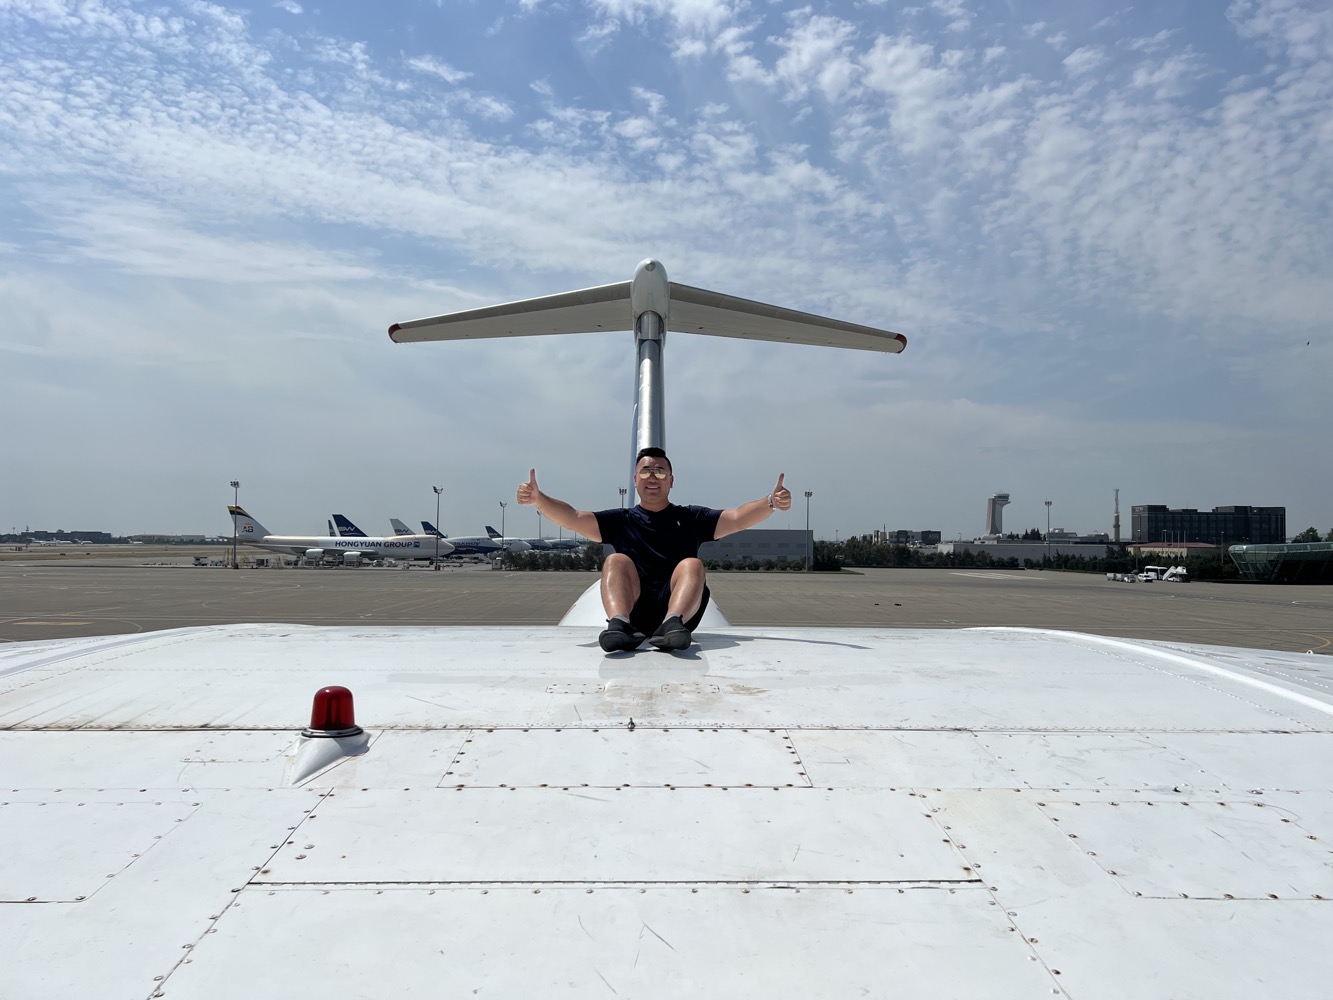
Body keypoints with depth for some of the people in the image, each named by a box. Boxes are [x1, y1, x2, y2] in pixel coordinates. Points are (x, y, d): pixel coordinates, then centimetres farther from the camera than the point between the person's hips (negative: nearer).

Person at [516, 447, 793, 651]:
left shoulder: (691, 518, 18)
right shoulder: (620, 520, 17)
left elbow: (736, 518, 5)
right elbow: (573, 518, 5)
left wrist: (771, 502, -12)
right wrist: (538, 498, -12)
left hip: (683, 609, 0)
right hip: (634, 611, 0)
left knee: (692, 564, -24)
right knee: (616, 561, -21)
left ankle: (673, 623, -52)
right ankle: (619, 624, -48)